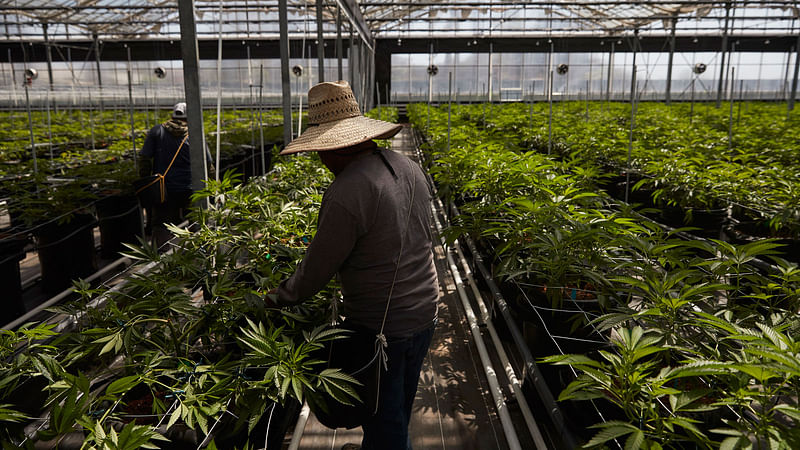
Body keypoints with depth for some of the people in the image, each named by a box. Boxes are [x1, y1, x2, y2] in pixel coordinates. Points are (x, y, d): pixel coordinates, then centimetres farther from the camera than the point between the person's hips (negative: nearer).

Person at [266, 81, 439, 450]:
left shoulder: (346, 194, -27)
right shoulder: (409, 167, -1)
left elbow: (314, 273, -17)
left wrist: (275, 299, 1)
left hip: (382, 327, -8)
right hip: (424, 312, 8)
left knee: (383, 417, 14)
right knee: (398, 408, 27)